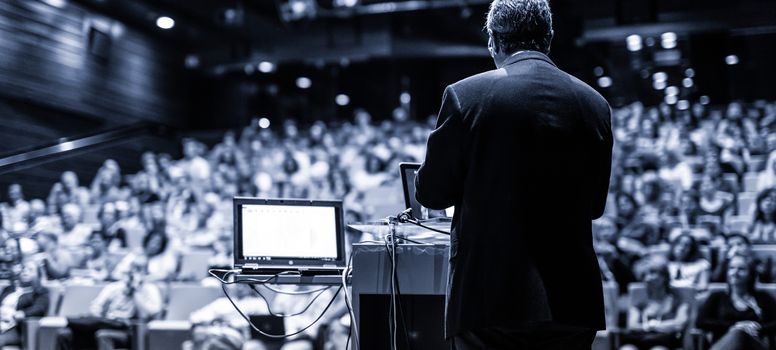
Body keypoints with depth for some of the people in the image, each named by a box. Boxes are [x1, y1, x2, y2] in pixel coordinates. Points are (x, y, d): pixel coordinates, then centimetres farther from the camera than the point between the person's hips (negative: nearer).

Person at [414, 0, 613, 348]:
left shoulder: (466, 95, -7)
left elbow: (431, 192, 0)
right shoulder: (594, 104, 4)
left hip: (490, 296, -3)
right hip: (570, 301, 4)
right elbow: (594, 205, 13)